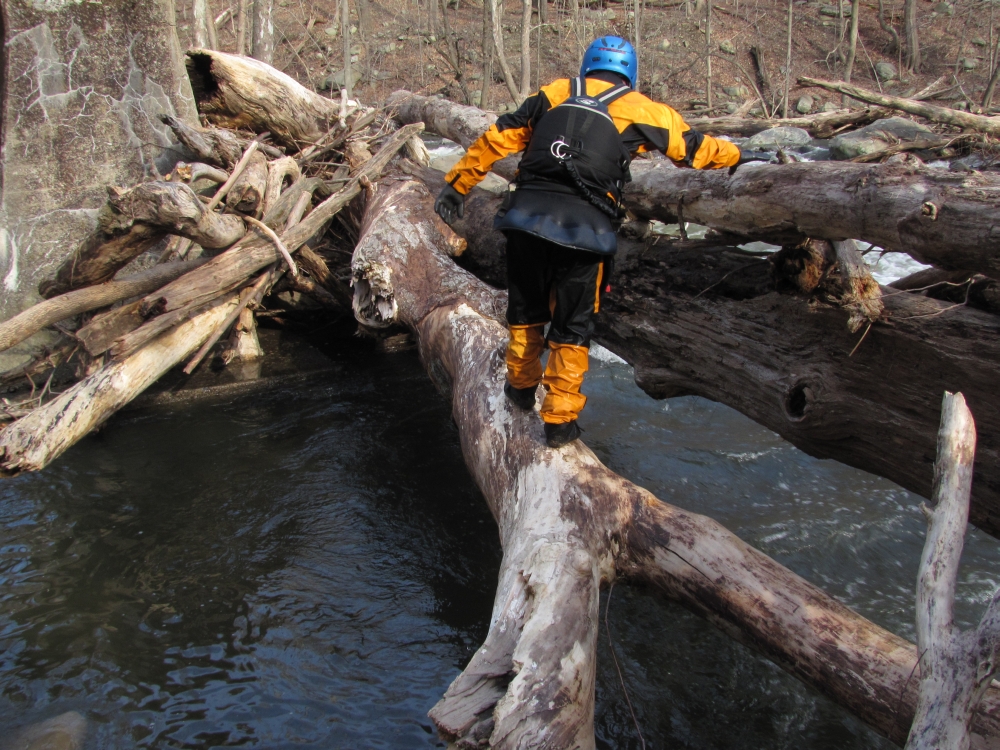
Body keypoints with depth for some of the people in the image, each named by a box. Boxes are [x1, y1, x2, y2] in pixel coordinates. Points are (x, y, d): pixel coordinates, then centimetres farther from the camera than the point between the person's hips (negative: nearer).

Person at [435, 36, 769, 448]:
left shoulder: (555, 92, 16)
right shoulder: (641, 109, 11)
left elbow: (499, 138, 15)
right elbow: (695, 147, 20)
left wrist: (457, 184, 20)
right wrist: (737, 155, 36)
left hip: (525, 215, 2)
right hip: (583, 228, -2)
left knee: (525, 307, 23)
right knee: (572, 326, 12)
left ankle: (521, 385, 40)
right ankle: (560, 419, 16)